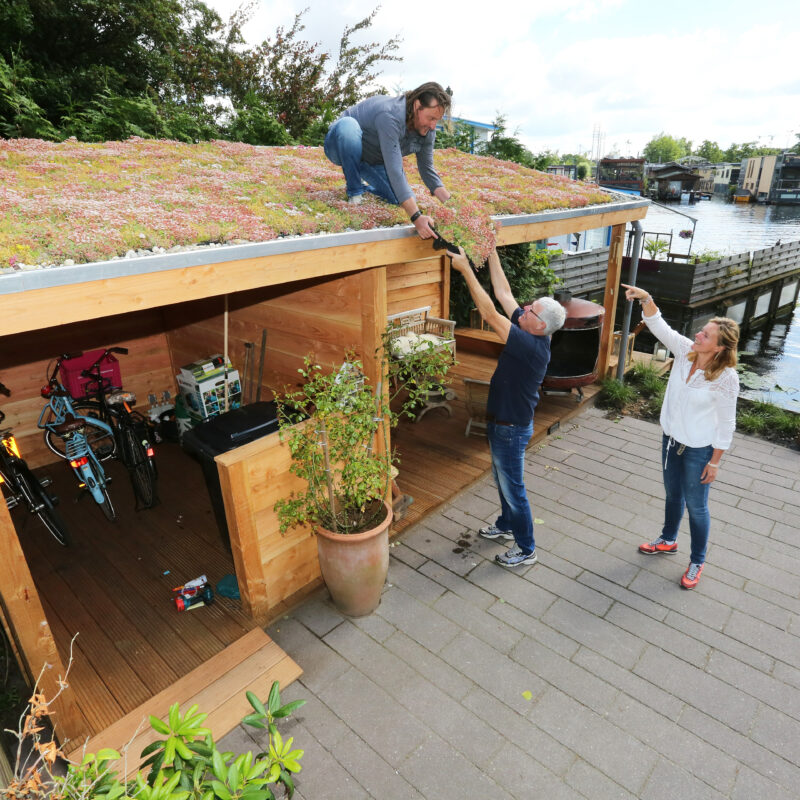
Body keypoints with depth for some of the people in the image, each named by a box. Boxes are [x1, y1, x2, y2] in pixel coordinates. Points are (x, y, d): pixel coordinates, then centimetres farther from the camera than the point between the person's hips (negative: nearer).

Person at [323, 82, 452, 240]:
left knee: (400, 200, -12)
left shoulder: (428, 130, -13)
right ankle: (355, 191, -20)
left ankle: (365, 188, 19)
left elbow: (427, 169, -5)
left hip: (374, 160, 6)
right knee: (347, 124, -39)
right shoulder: (390, 116, -38)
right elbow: (394, 171, -44)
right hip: (343, 150, -6)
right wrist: (416, 217, -50)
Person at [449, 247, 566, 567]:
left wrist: (465, 268, -30)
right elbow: (503, 292, 0)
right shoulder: (530, 334, -5)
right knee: (502, 480, 26)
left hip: (511, 428, -10)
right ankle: (506, 525, 49)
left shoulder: (533, 346, -30)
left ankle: (526, 549, 24)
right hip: (501, 422, 10)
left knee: (513, 488, 6)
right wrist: (491, 253, -2)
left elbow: (489, 313, -33)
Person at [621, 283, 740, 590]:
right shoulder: (685, 350, -12)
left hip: (699, 449, -6)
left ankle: (697, 562, 34)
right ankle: (668, 541, 48)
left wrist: (714, 463, -12)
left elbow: (726, 425, -17)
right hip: (671, 438, 6)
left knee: (696, 506, 11)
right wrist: (646, 298, -32)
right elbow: (658, 326, -15)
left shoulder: (725, 379, -25)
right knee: (673, 494, 25)